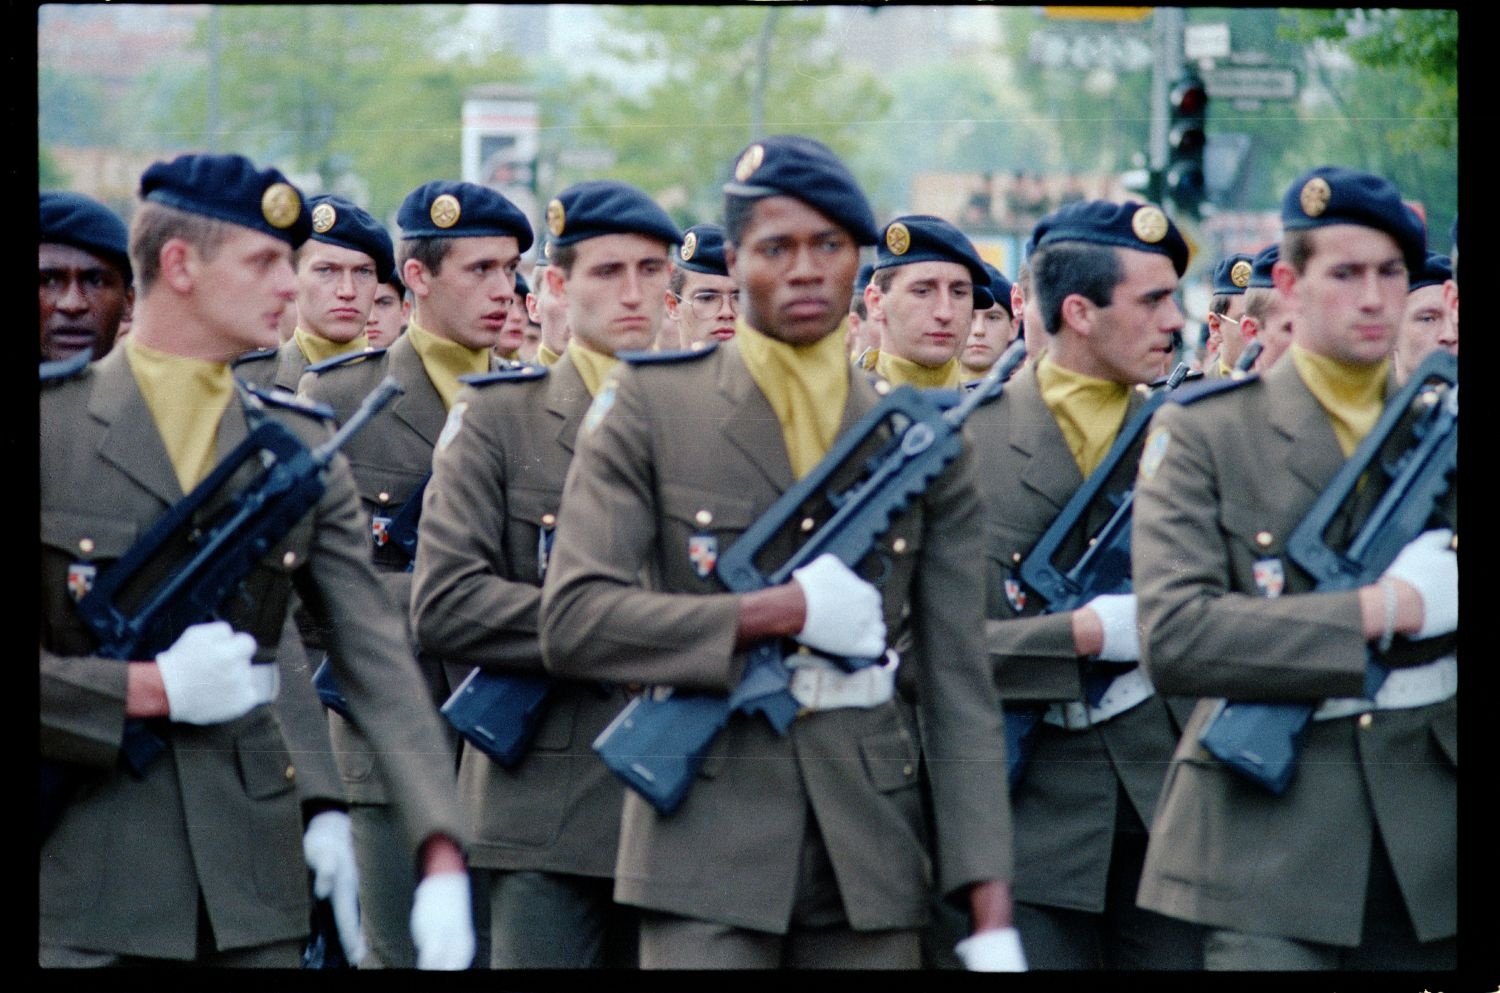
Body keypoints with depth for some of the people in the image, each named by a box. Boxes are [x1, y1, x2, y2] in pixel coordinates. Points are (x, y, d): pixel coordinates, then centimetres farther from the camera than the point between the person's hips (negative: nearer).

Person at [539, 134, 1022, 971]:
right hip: (708, 839, -2)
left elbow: (959, 686, 5)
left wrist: (992, 913, -3)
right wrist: (781, 612, -13)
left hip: (871, 845, 3)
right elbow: (572, 621, -7)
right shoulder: (651, 408, 2)